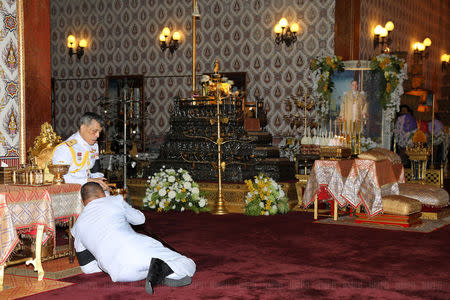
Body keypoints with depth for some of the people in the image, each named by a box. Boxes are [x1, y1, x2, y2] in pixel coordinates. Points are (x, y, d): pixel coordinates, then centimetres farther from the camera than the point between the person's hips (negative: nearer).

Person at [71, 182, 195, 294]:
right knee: (188, 267, 11)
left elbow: (87, 268, 24)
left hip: (120, 273, 1)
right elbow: (140, 219, 35)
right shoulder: (115, 201, 17)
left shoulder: (78, 226, 20)